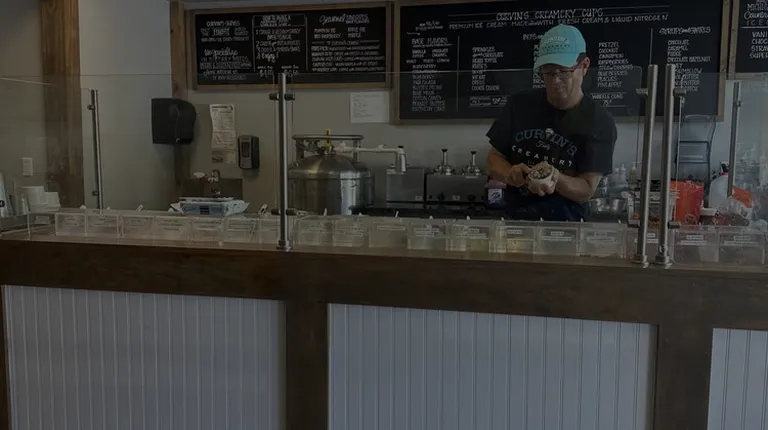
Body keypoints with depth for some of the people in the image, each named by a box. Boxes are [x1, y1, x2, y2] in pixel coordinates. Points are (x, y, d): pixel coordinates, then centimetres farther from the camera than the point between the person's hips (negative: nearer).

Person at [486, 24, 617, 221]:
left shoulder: (599, 122, -5)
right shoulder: (519, 104, 3)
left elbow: (586, 190, -7)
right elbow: (494, 160, 8)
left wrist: (556, 180, -27)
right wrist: (509, 174, -14)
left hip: (565, 227, -5)